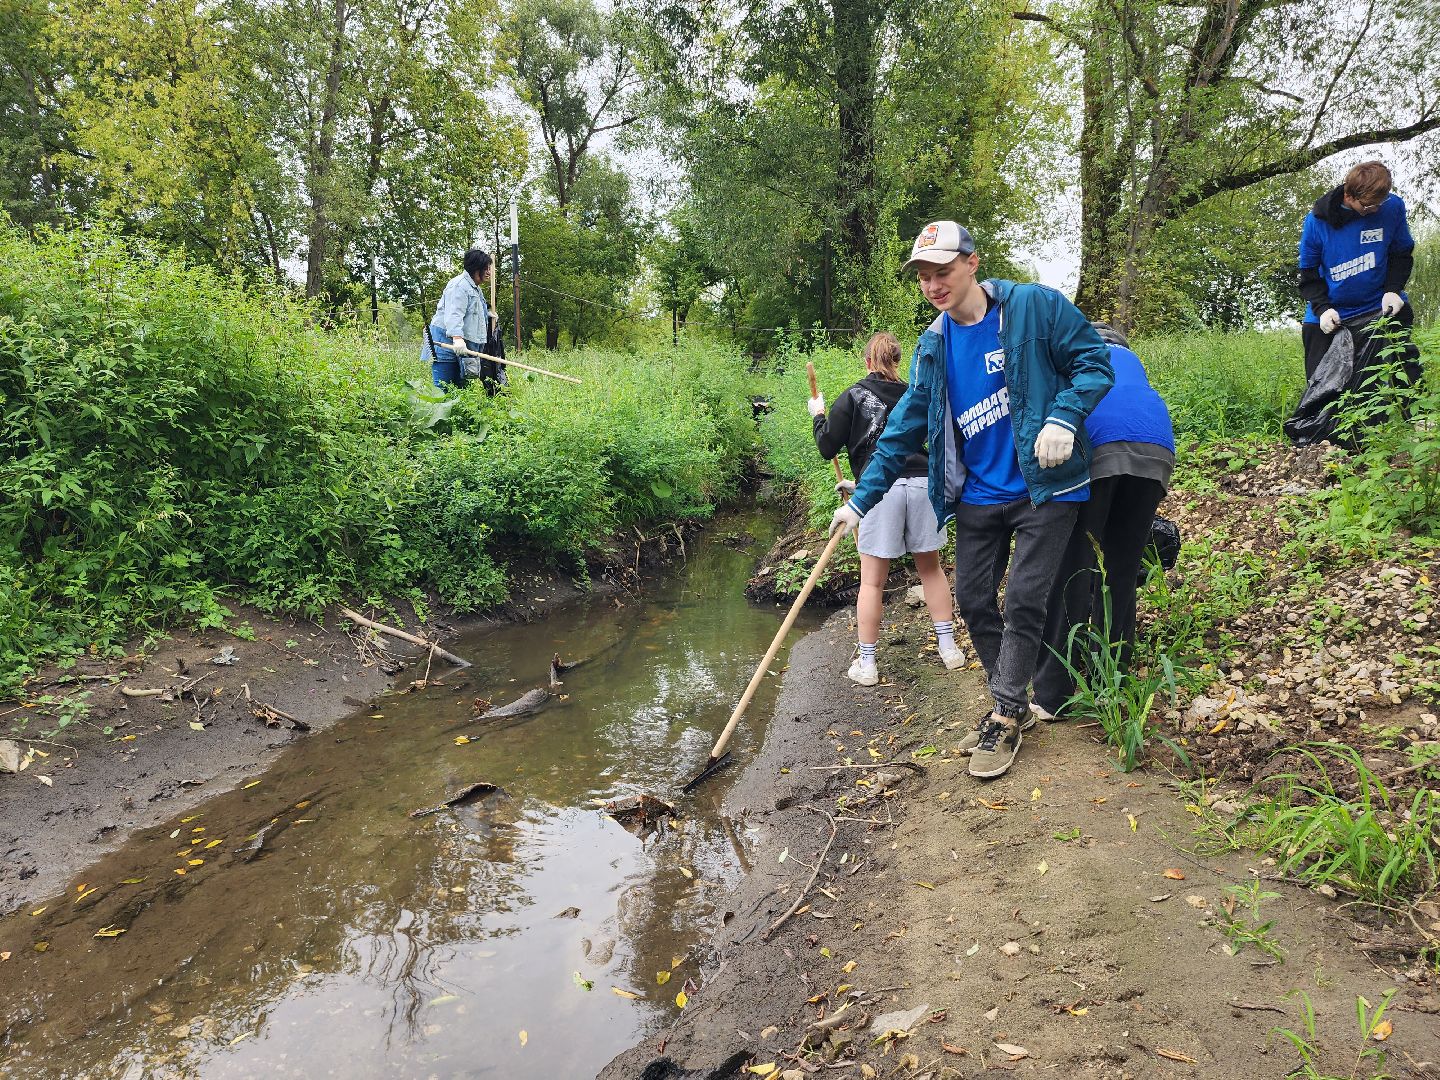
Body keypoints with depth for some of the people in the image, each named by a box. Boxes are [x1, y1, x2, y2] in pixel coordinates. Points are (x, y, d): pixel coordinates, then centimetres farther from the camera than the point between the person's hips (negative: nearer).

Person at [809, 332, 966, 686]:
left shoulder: (852, 398, 4)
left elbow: (827, 448, 4)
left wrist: (818, 415, 22)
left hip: (881, 489, -3)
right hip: (922, 482, 4)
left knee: (872, 580, 4)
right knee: (931, 568, 18)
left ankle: (866, 664, 10)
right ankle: (949, 647, 24)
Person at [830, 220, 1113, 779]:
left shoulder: (1035, 307, -10)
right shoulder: (932, 346, 4)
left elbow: (1094, 361, -5)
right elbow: (904, 429, 7)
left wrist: (1063, 418, -23)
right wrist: (861, 499, 4)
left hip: (1045, 488, -5)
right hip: (978, 497, 5)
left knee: (1023, 602, -5)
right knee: (973, 600, 8)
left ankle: (1005, 720, 10)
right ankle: (1013, 704, 27)